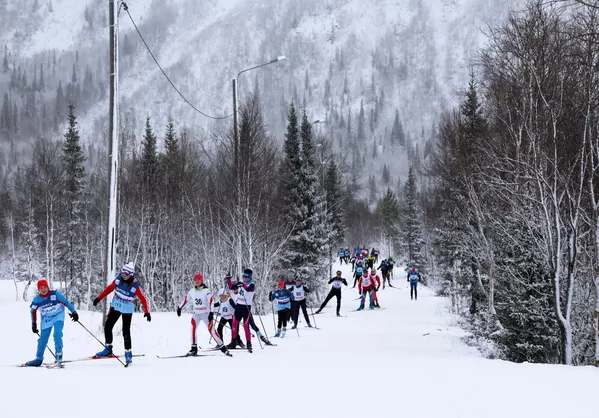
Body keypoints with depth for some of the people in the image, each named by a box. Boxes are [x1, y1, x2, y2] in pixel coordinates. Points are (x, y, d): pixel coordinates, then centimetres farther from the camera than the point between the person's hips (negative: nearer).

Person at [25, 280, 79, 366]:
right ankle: (38, 359, 19)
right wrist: (34, 324, 9)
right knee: (43, 340, 5)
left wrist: (74, 312, -14)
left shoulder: (55, 294, -19)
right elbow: (33, 311, 6)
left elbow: (66, 302, -12)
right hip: (46, 320, 3)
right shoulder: (37, 300, -10)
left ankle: (59, 355, -15)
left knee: (57, 334, -24)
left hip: (58, 317, -3)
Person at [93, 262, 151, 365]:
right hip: (115, 306, 5)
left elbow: (143, 299, -17)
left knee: (126, 332, -6)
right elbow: (109, 288, 3)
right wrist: (99, 298, 4)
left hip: (127, 310, -5)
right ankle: (108, 349, 18)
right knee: (107, 327, 4)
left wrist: (147, 312, -26)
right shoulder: (118, 279, -11)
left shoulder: (136, 286, -23)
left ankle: (128, 353, 9)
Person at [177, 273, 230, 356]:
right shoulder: (192, 291, 4)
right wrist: (180, 308, 19)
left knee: (211, 330, -7)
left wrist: (211, 313, -26)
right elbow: (186, 299, 18)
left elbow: (211, 301, -17)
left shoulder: (206, 290, -10)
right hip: (196, 314, 4)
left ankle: (222, 347, 3)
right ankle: (194, 348, -11)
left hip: (206, 313, -4)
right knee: (193, 328, -17)